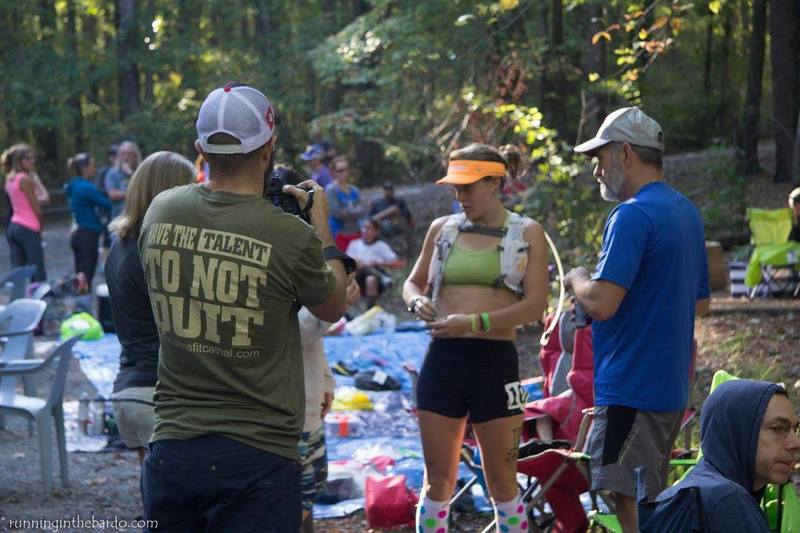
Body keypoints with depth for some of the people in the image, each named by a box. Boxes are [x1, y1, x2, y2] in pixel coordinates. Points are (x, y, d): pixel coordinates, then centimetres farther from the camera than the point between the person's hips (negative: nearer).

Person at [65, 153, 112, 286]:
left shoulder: (75, 186, 12)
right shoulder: (86, 187, -16)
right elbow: (107, 204, -13)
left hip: (77, 234, 9)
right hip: (88, 235, -9)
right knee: (86, 279, -9)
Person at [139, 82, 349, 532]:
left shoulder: (160, 213, -2)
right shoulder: (291, 235, -14)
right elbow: (333, 308, 6)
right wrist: (322, 227, 19)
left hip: (171, 448, 4)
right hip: (256, 458, -4)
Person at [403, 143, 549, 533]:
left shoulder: (527, 233, 0)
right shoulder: (442, 229, 9)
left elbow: (535, 305, -8)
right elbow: (413, 282, 20)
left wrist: (475, 322, -19)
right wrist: (417, 302, -5)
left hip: (495, 360, -3)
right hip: (443, 357, 3)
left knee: (501, 480, 6)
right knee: (437, 478, 7)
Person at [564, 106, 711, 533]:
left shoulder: (632, 216, -16)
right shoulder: (687, 211, 14)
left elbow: (601, 303, -22)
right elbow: (701, 302, 22)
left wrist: (576, 279, -4)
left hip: (631, 388, -10)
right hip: (672, 386, 10)